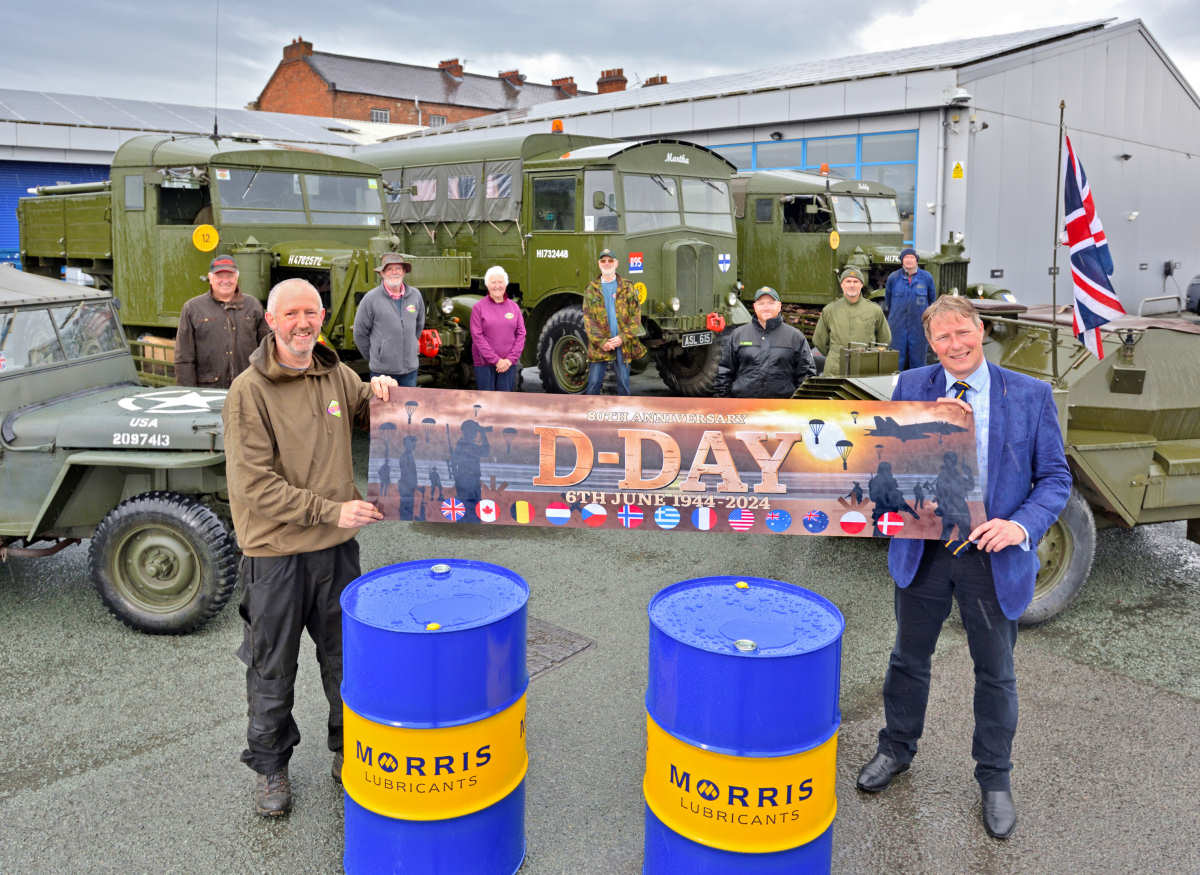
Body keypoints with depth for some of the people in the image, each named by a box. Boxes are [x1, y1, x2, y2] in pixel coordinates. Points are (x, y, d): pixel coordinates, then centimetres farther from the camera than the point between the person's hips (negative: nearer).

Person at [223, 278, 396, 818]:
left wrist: (379, 394, -3)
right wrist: (330, 511, -21)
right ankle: (270, 768, 31)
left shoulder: (337, 375, 4)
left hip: (337, 548, 5)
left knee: (346, 660, 17)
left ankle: (349, 752, 36)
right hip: (276, 552, -4)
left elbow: (371, 416, 21)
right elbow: (253, 485, -17)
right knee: (272, 671, 11)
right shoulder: (249, 392, -12)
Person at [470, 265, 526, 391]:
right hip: (484, 363, -2)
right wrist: (495, 360, -13)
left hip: (509, 363, 2)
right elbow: (477, 336, -7)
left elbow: (521, 334, 5)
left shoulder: (514, 306, 8)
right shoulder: (478, 307, -1)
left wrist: (510, 359, -7)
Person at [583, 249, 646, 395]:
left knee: (623, 383, 7)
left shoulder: (627, 287, 7)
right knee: (593, 383, -2)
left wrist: (623, 337, -11)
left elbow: (636, 315, 2)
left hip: (623, 344, 1)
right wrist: (601, 342, -12)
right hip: (600, 345, 0)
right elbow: (588, 318, 0)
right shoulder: (591, 289, 7)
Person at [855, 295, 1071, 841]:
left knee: (996, 673, 14)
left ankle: (995, 779, 35)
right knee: (909, 658, 18)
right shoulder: (912, 387, -1)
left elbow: (1056, 476, -4)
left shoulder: (1030, 395, -6)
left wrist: (1021, 525, -21)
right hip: (923, 549, 1)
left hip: (994, 557, -1)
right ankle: (896, 748, 42)